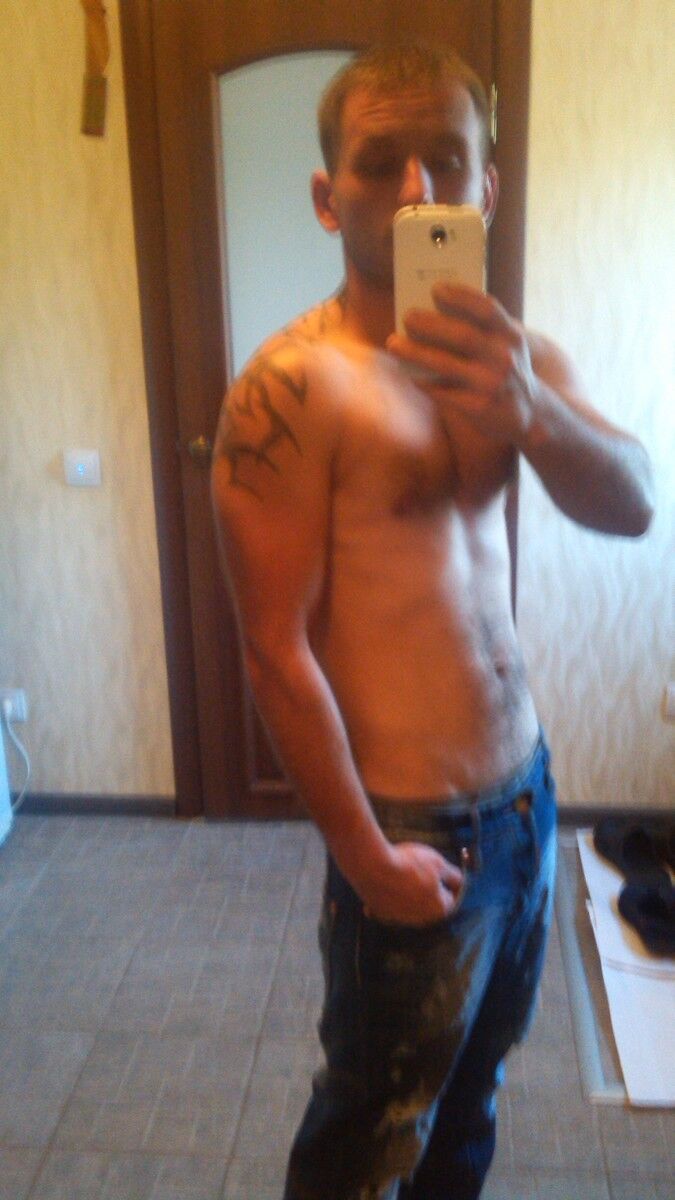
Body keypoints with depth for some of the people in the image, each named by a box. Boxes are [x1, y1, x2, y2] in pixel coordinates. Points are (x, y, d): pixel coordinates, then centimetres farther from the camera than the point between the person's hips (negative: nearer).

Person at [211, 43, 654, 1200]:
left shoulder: (514, 356, 3)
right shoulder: (293, 387, -20)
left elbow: (632, 507, -13)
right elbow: (277, 651, -20)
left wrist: (529, 411, -33)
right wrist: (367, 860, -14)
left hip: (525, 787, 7)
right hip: (415, 830, -6)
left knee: (473, 1090, 27)